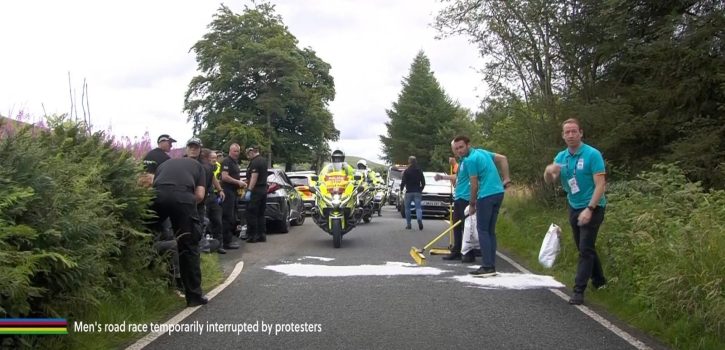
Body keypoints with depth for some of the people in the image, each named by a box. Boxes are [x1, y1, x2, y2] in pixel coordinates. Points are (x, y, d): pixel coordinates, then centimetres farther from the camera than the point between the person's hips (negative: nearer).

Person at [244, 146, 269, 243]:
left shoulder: (255, 162, -14)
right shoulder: (263, 160, 16)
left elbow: (254, 177, -22)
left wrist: (249, 190, -24)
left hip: (256, 190, -10)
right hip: (263, 190, 10)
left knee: (251, 214, -4)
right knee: (261, 214, 13)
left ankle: (251, 236, -3)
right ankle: (262, 235, 14)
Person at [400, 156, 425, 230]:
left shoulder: (406, 171, -7)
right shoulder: (419, 171, 6)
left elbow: (403, 182, -10)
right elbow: (423, 182, 8)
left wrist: (401, 190, 5)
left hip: (409, 192, -3)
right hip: (417, 192, 3)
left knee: (407, 208, 9)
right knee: (418, 207, -2)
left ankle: (408, 224, 10)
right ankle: (419, 219, -29)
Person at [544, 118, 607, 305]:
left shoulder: (592, 154, -15)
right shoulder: (561, 157, 2)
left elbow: (600, 185, -18)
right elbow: (549, 182, -2)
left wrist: (589, 209, -26)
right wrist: (548, 171, -26)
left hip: (591, 208, -7)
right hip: (574, 207, 7)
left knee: (585, 249, -7)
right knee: (584, 247, 17)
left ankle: (579, 291, -5)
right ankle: (599, 280, 35)